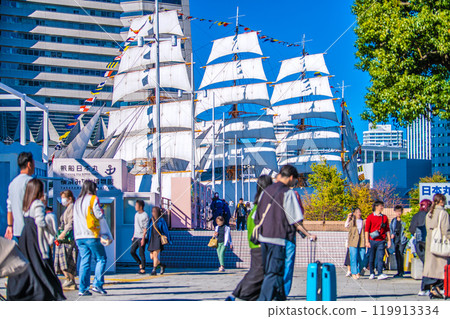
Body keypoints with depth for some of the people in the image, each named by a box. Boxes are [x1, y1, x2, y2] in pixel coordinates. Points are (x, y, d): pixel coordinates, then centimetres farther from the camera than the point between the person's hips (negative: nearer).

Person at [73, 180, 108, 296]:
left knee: (84, 261, 6)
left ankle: (83, 289, 1)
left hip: (79, 236, 6)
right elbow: (100, 215, -7)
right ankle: (97, 284, -10)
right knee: (101, 259, 2)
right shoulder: (93, 199, -2)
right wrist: (102, 210, 11)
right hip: (91, 235, -6)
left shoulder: (77, 201, 19)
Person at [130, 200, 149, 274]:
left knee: (141, 253, -4)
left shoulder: (145, 215, -10)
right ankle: (140, 264, 20)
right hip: (136, 237, 7)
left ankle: (143, 269, 4)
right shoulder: (136, 214, 14)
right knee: (132, 252, 3)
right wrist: (133, 236, 19)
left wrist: (143, 238, -17)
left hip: (142, 237, -7)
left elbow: (145, 228, -13)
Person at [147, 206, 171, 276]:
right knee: (152, 257, 5)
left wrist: (169, 241, 2)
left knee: (155, 255, -17)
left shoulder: (161, 220, -4)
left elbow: (166, 230, 0)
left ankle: (154, 271, -17)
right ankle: (162, 266, 27)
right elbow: (149, 230, 14)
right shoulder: (151, 220, 9)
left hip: (159, 239, -6)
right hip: (152, 239, 6)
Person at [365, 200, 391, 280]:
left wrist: (389, 240, 8)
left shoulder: (384, 217, 12)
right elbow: (366, 230, 1)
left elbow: (387, 230, 14)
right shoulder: (370, 217, 3)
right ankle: (372, 273, 17)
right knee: (372, 258, 6)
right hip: (372, 241, -1)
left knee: (380, 257, -10)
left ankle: (380, 274, -16)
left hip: (381, 241, 1)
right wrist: (367, 241, -6)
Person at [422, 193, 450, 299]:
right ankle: (436, 288, -9)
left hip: (430, 243, 7)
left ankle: (431, 288, 8)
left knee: (431, 265, 8)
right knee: (441, 266, -3)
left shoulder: (429, 214, 10)